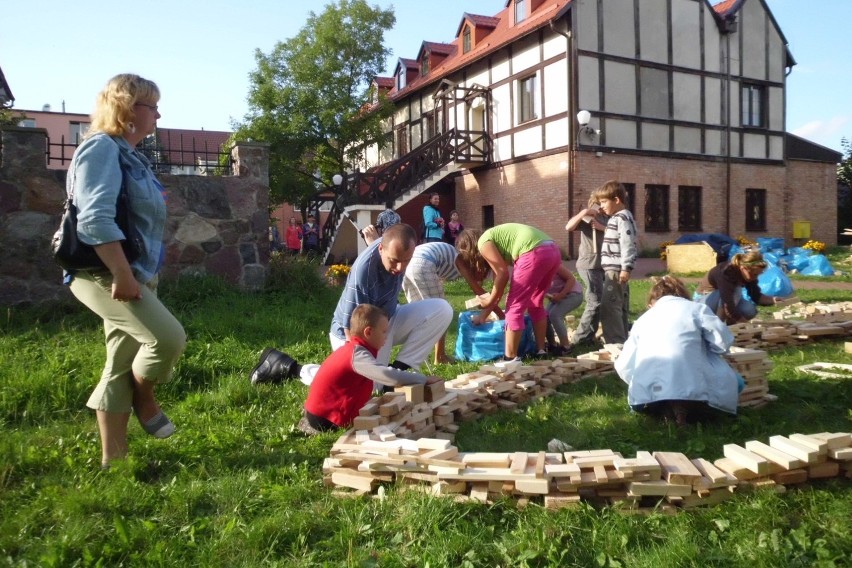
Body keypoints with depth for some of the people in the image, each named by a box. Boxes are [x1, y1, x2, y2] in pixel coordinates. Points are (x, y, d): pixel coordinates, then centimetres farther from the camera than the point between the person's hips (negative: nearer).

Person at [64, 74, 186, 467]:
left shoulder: (129, 155, 18)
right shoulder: (102, 147, -11)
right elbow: (96, 220, -23)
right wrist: (122, 275, -25)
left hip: (136, 274, 10)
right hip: (102, 273, -10)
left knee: (121, 369, 10)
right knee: (169, 337, -22)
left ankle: (113, 457, 19)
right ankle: (144, 399, 8)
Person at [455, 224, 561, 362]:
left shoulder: (483, 243, 4)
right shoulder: (495, 239, 29)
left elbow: (503, 274, -2)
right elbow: (500, 279, 28)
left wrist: (490, 301, 9)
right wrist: (485, 313, 30)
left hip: (535, 254, -10)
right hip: (553, 251, 10)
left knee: (515, 307, 1)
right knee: (536, 304, 23)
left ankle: (510, 358, 4)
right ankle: (541, 350, 29)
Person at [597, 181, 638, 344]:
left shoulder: (623, 218, -13)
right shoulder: (616, 218, 19)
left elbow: (628, 245, -20)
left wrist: (626, 268, -25)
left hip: (616, 270, -11)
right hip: (613, 270, 11)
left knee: (608, 307, -13)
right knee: (619, 308, 13)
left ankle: (616, 344, -11)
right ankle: (622, 342, 19)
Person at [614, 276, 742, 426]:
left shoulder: (643, 319, 25)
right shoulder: (696, 308, 16)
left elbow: (623, 366, 20)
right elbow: (723, 341, 4)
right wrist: (701, 350, 26)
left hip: (644, 396, 4)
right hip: (689, 388, -4)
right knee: (732, 380, 22)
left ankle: (662, 408, 5)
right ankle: (689, 407, -1)